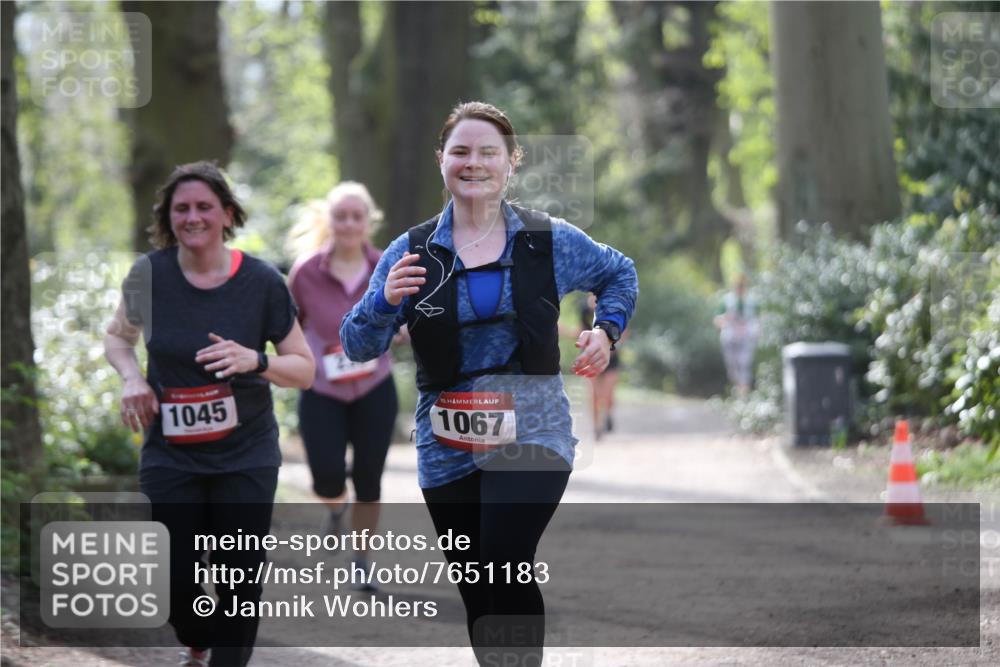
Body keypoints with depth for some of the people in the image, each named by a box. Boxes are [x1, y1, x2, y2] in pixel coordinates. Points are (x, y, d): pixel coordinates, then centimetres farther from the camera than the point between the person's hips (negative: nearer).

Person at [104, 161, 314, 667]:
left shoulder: (262, 282, -9)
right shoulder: (149, 275, -6)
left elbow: (304, 369, -3)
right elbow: (117, 336, 13)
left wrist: (255, 361, -23)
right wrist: (131, 376, -8)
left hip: (245, 456, -1)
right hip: (169, 455, 1)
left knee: (239, 585, 0)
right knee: (177, 581, 2)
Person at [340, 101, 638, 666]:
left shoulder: (553, 242, 2)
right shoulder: (412, 253, 2)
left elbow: (619, 274, 22)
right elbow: (358, 347, -2)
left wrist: (607, 331, 4)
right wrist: (385, 301, -21)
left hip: (533, 433, -2)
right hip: (448, 446, 2)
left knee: (506, 561, -26)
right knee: (477, 591, 9)